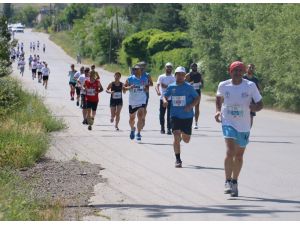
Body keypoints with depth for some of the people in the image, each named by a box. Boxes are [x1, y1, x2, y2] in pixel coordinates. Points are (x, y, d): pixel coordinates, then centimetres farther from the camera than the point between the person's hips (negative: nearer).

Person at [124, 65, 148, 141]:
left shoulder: (144, 79, 2)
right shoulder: (130, 79, -2)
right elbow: (124, 87, 1)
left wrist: (146, 88, -7)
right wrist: (129, 87, -19)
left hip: (142, 101, -1)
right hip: (132, 102, 1)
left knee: (140, 117, -16)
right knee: (132, 118, 12)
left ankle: (138, 133, -9)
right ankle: (132, 129, 43)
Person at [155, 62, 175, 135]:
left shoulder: (174, 77, 6)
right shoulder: (161, 77, 9)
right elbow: (157, 85, -3)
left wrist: (166, 86, -17)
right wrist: (158, 91, -23)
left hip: (171, 99, -2)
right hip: (162, 98, 2)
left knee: (170, 115, -8)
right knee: (161, 114, 5)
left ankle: (169, 129, -8)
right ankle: (162, 128, 20)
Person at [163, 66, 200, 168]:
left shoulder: (189, 87, -4)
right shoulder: (171, 87, 3)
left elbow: (197, 98, 1)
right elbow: (165, 96, 14)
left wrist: (191, 106, -16)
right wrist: (165, 100, -9)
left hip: (187, 116, 0)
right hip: (175, 116, 0)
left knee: (186, 140, 9)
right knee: (176, 137, -12)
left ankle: (183, 135, 48)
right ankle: (178, 160, -2)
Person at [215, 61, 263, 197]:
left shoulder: (250, 86, -7)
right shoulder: (223, 86, -3)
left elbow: (260, 104, -2)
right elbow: (219, 98, 19)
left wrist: (255, 107, -25)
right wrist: (218, 111, 3)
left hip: (244, 126, 1)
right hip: (228, 123, -1)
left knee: (239, 155, 13)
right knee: (230, 151, -20)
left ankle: (234, 182, 29)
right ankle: (228, 182, -14)